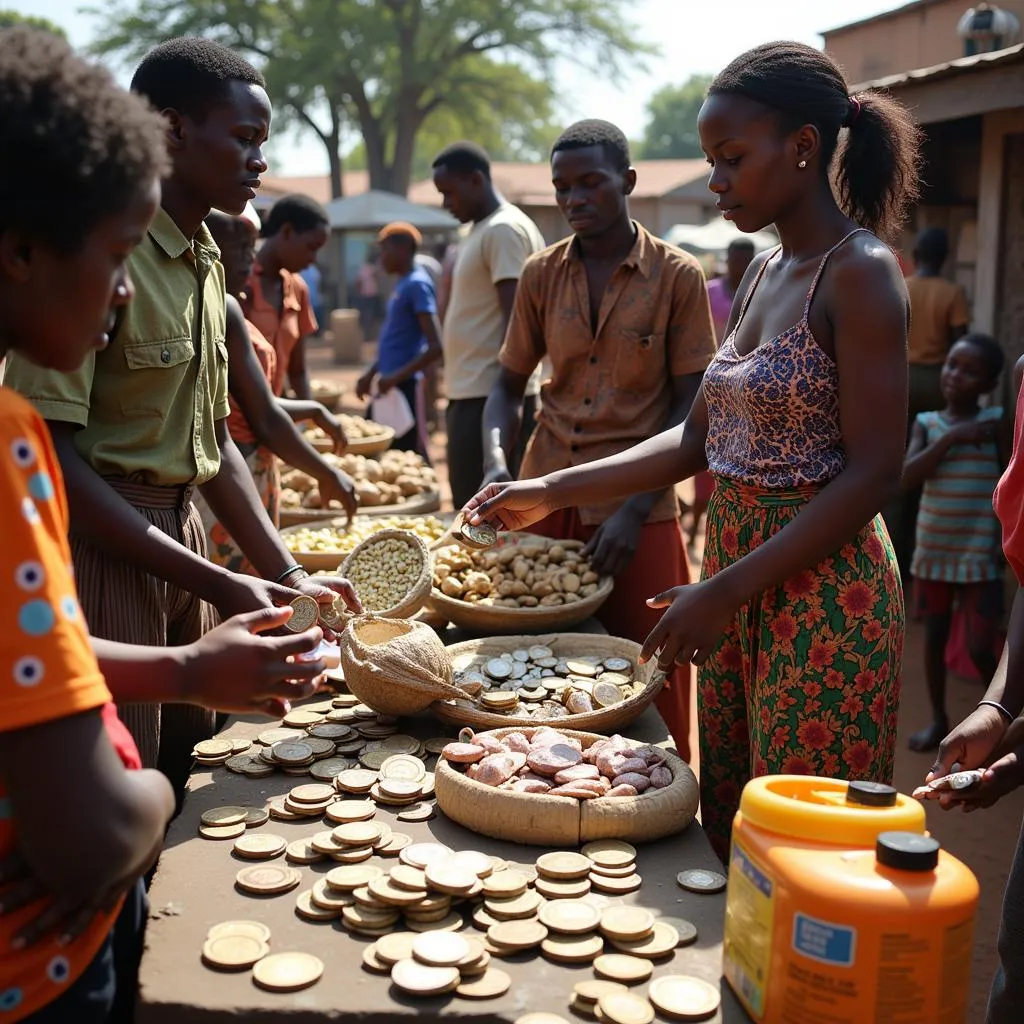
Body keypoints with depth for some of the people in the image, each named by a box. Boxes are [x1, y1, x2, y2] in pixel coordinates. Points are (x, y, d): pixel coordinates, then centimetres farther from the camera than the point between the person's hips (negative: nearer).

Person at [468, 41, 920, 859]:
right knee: (728, 838, 15)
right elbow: (698, 440, 14)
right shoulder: (763, 275, 12)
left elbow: (875, 472, -18)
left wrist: (726, 592, -20)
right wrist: (553, 492, 8)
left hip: (820, 593, -8)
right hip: (736, 584, 8)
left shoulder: (859, 273, -12)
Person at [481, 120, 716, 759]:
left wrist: (635, 510, -15)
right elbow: (511, 385, 11)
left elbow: (691, 406, -6)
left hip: (638, 512, -3)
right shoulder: (542, 275, 6)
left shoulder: (677, 276, -4)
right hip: (545, 500, 3)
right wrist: (496, 460, -9)